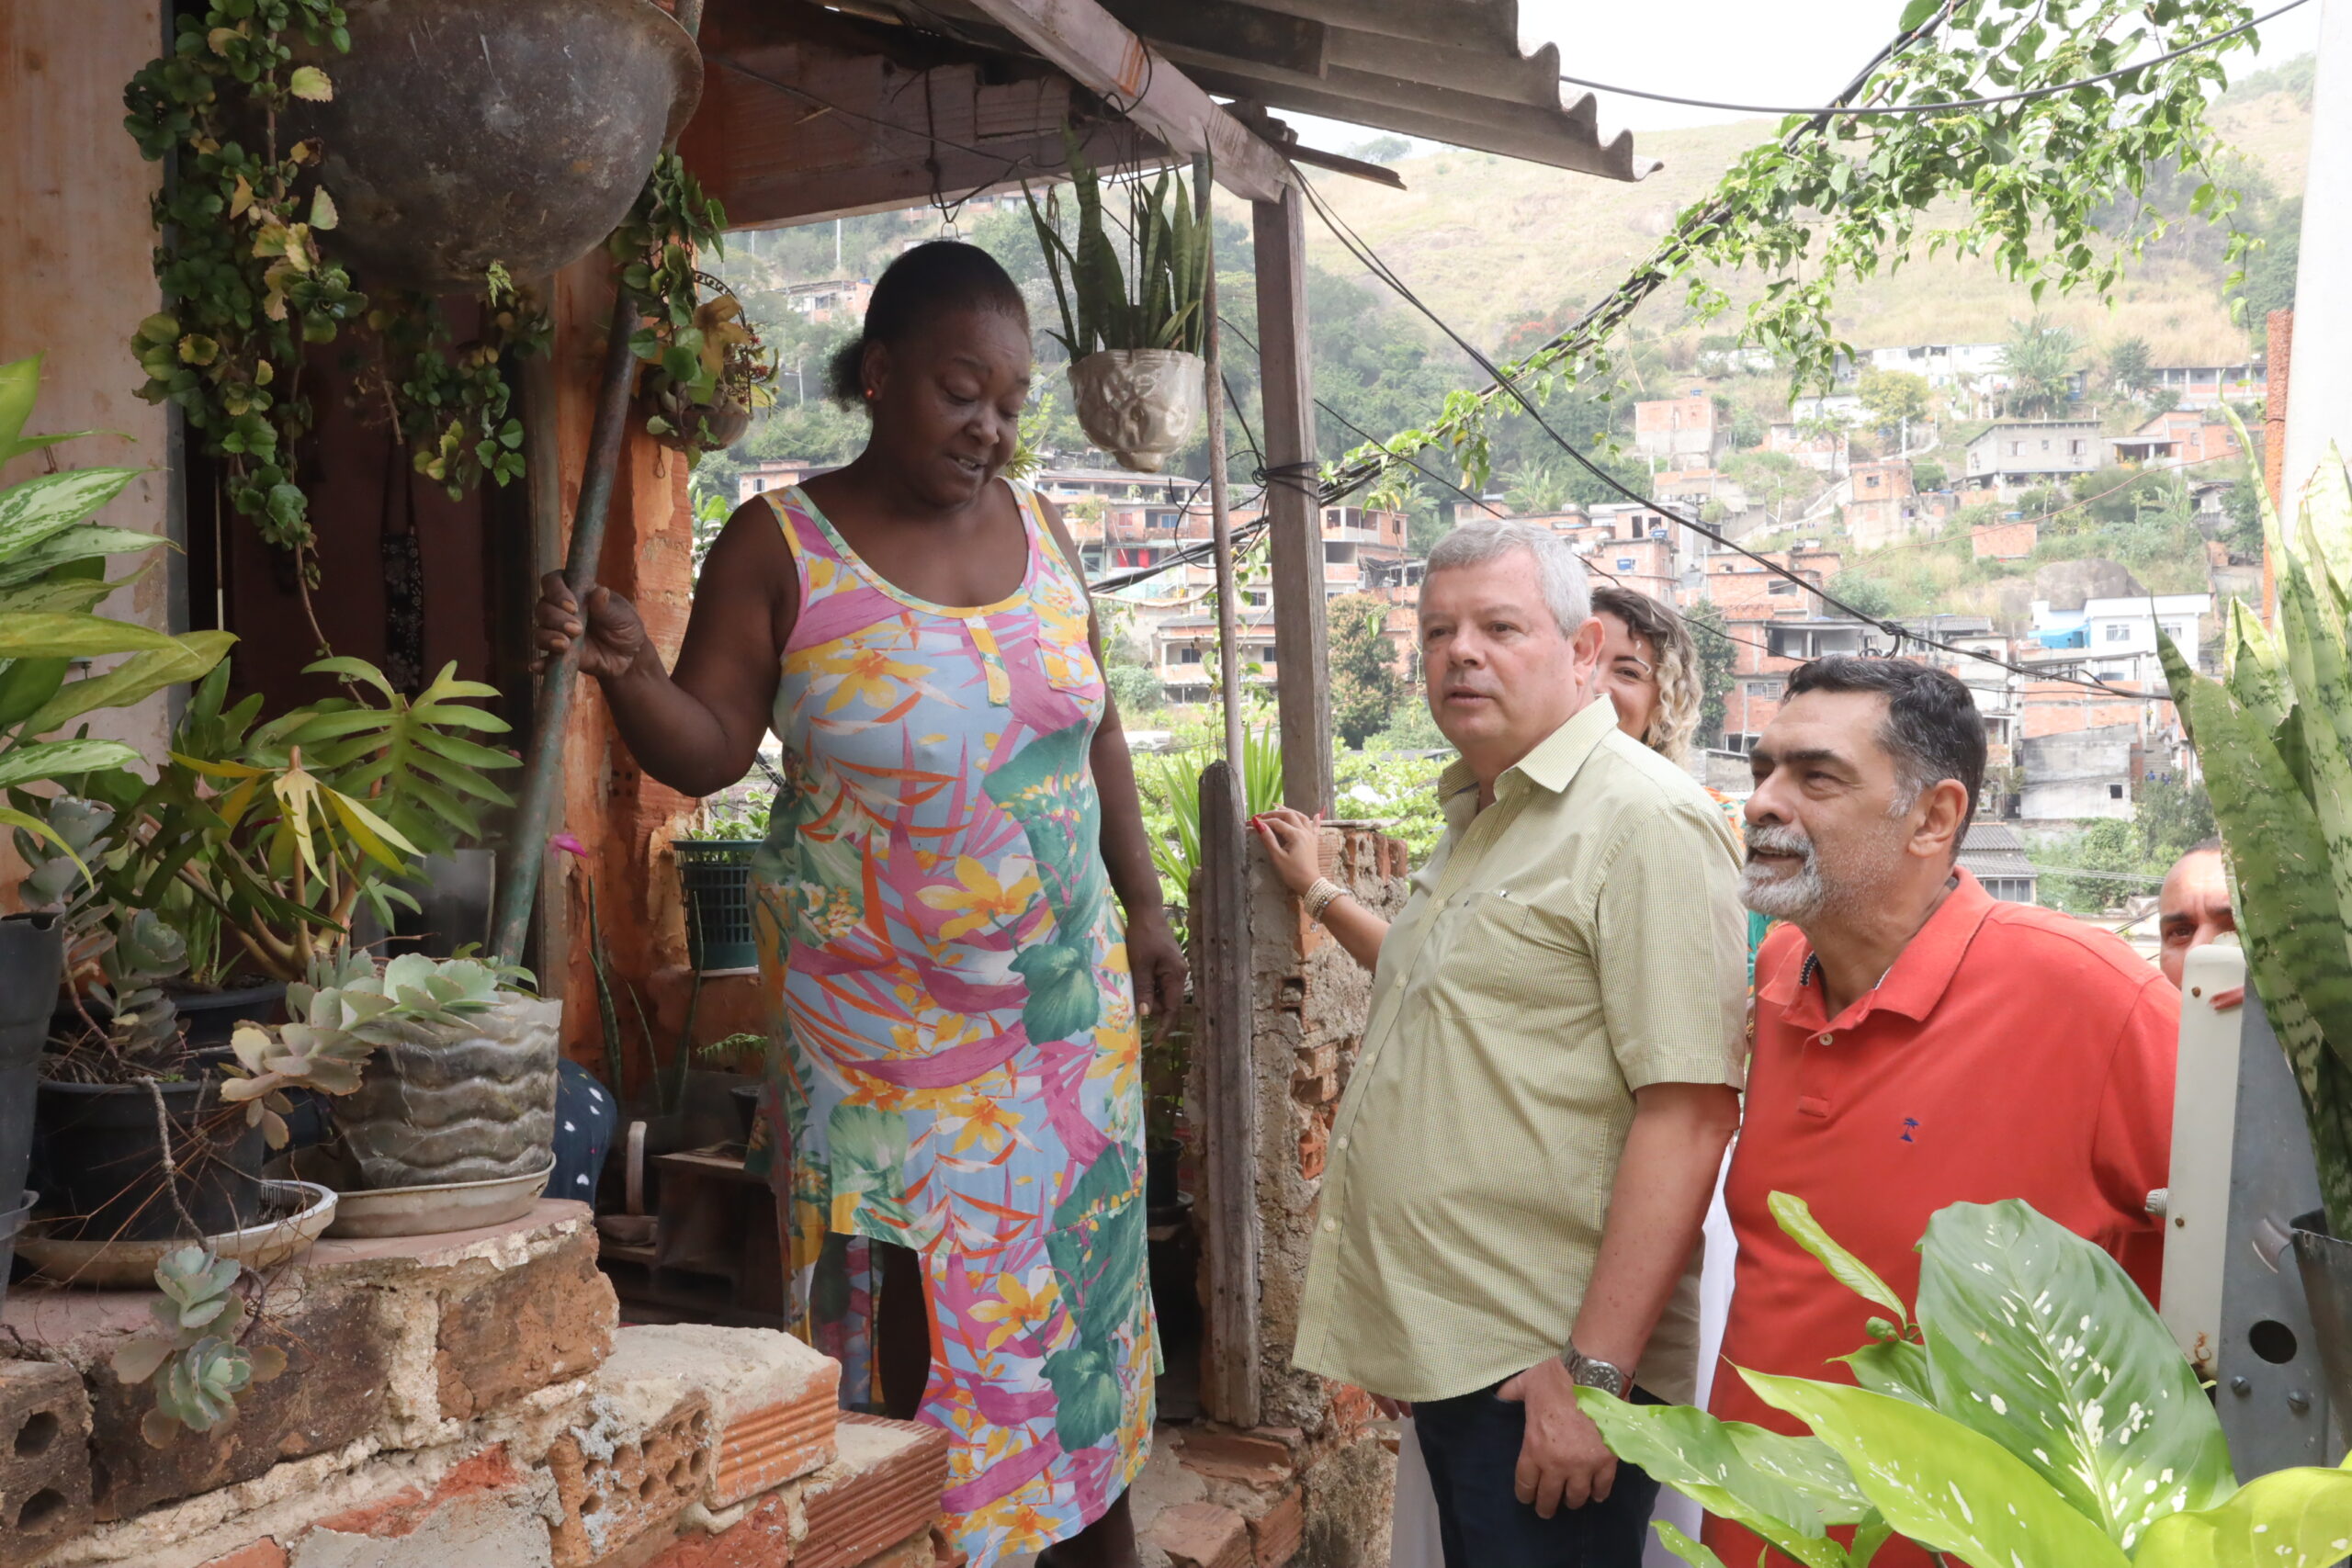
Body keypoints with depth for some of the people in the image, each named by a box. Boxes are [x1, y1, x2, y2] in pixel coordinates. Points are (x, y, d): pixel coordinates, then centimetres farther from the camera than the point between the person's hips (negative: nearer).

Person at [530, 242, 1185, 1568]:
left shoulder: (1039, 530, 5)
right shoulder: (780, 547, -7)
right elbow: (708, 751, -7)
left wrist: (1145, 908, 14)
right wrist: (630, 672, -27)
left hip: (1069, 998, 4)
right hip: (886, 1022, -4)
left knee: (1084, 1261, 12)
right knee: (920, 1309, -1)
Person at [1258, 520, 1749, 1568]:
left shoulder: (1644, 820, -15)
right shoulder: (1480, 817, 15)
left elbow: (1688, 1109, -22)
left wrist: (1596, 1371, -24)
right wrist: (1320, 895, 33)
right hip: (1445, 1349, 9)